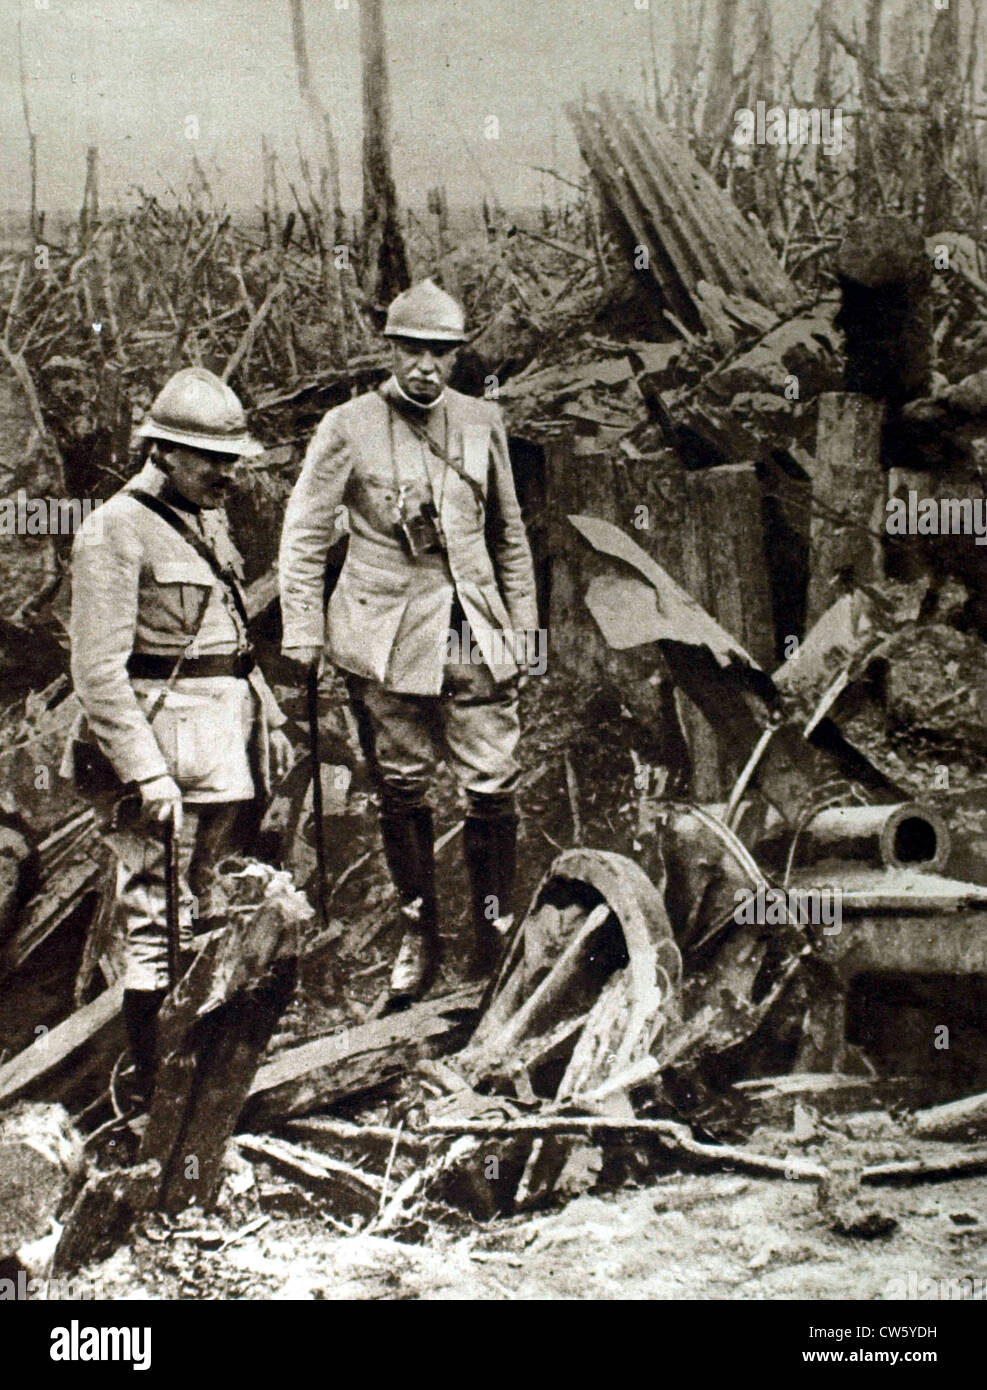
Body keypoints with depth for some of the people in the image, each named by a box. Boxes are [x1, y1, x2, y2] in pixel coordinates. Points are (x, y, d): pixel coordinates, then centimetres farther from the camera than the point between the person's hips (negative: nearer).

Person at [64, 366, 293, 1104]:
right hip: (161, 743, -8)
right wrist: (146, 772, -22)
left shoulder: (209, 520, 13)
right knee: (156, 922, -5)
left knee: (197, 912, 16)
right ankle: (154, 1092, 3)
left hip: (224, 743, 8)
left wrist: (267, 718, 18)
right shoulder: (116, 531, -13)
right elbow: (98, 670, -18)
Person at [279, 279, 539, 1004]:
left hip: (476, 635, 2)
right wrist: (303, 639, -4)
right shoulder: (349, 428, -3)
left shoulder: (482, 421, 7)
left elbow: (509, 532, 15)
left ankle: (495, 932, 13)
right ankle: (419, 936, 23)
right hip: (386, 636, -2)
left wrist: (521, 625, 13)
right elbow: (305, 535, 0)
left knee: (494, 787, -2)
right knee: (402, 789, 7)